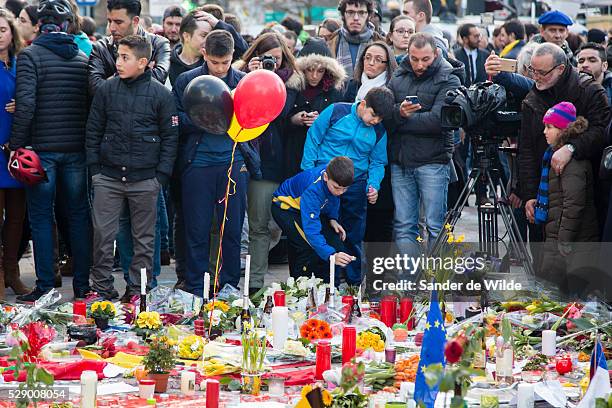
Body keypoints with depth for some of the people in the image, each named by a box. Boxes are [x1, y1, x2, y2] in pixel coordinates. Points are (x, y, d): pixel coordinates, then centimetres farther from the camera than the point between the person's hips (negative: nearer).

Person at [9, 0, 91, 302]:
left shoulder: (30, 56, -7)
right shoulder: (83, 59, 7)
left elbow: (25, 104, -16)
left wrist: (16, 145, -11)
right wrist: (89, 145, 11)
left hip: (42, 149, -4)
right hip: (76, 149, 4)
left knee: (41, 218, 3)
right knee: (79, 216, 11)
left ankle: (45, 287, 2)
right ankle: (82, 285, 14)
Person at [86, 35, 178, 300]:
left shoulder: (160, 94, -1)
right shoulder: (106, 90, 5)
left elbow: (170, 137, 1)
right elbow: (93, 131, 9)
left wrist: (161, 175, -4)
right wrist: (94, 168, 2)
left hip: (145, 179, -1)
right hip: (108, 176, 2)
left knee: (144, 238, 6)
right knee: (103, 234, 0)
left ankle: (139, 290, 14)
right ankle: (101, 287, 8)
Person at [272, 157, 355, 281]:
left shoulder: (335, 175, -23)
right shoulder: (312, 190, -43)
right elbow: (312, 230, -47)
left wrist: (333, 218, -9)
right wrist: (331, 255, -57)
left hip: (314, 208, 7)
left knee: (336, 246, -4)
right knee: (308, 248, -27)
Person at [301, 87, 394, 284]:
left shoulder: (379, 132, 1)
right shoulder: (336, 112, -8)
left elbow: (377, 163, 10)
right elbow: (313, 138, -1)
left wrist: (374, 185, -8)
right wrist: (308, 172, -4)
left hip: (355, 185, 2)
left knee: (354, 237, 7)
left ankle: (355, 284, 18)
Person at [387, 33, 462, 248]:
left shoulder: (448, 80, -5)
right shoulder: (399, 76, 11)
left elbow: (437, 119, -17)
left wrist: (401, 121, -9)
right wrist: (399, 112, -17)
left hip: (432, 161, -5)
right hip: (400, 161, 5)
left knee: (436, 226, -1)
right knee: (403, 226, 7)